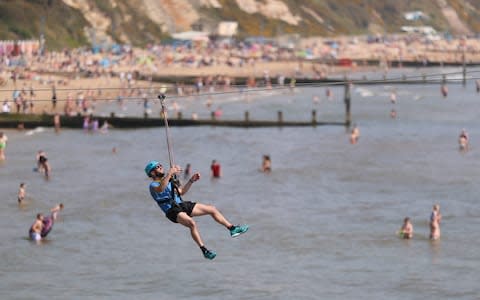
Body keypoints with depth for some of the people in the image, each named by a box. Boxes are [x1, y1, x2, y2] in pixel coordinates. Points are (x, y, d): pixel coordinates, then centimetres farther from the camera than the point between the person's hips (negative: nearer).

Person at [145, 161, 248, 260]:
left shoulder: (168, 180, 21)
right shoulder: (153, 185, -6)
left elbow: (181, 191, 30)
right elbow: (160, 189, -32)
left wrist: (191, 181, 17)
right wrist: (170, 173, -38)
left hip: (181, 205, 9)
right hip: (173, 211, -9)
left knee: (212, 209, 7)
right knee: (192, 223, -36)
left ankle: (232, 228, 17)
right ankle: (204, 250, -38)